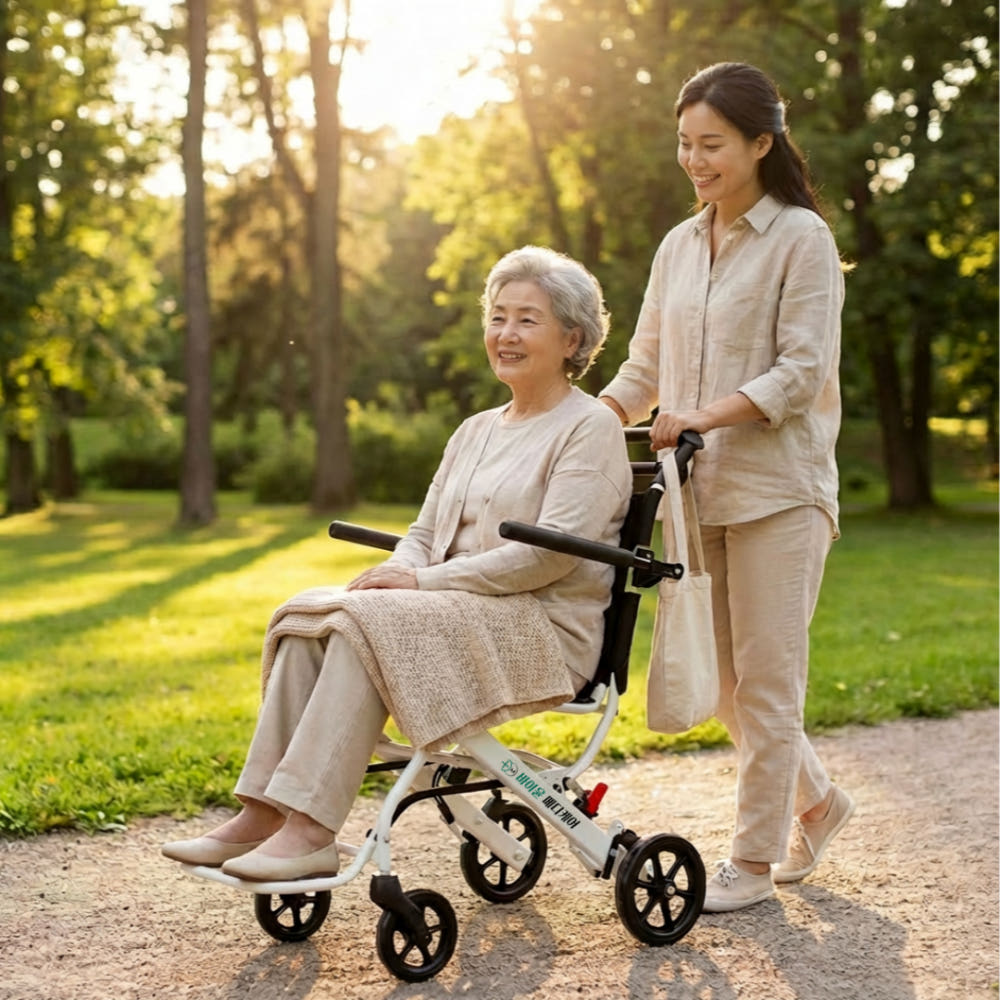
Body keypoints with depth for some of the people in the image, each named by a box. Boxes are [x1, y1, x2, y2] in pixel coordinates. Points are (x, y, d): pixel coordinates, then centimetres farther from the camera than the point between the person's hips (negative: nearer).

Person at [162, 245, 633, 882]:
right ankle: (263, 814, -22)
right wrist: (397, 574, -5)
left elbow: (552, 553, -16)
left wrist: (425, 581, -17)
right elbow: (425, 532, 20)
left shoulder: (590, 428, -4)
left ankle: (311, 830, -31)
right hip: (457, 611, 8)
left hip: (544, 628, -7)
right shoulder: (477, 431, 21)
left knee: (370, 622, -29)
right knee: (306, 614, -15)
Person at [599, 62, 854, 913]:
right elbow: (646, 364, 15)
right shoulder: (678, 247, 14)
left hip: (777, 489, -6)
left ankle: (755, 858, 9)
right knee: (721, 680, 11)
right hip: (697, 490, 6)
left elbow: (802, 372, -12)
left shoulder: (801, 239, -4)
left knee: (765, 678, -2)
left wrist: (706, 416, -22)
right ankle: (817, 801, 32)